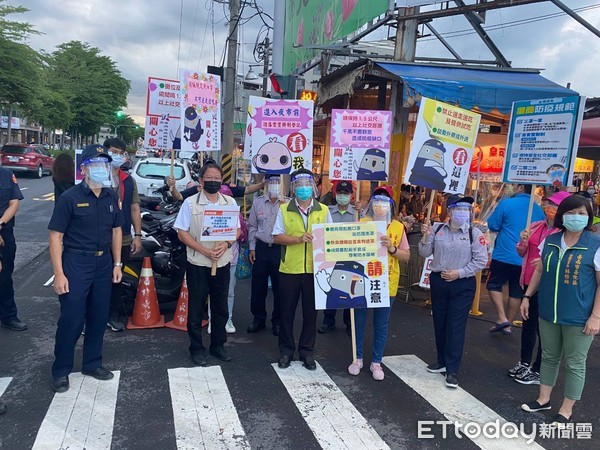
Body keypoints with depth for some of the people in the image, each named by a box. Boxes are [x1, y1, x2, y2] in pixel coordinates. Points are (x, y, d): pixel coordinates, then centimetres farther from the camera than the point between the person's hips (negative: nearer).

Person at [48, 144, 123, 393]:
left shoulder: (111, 197, 6)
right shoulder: (70, 198, -10)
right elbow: (56, 236, -11)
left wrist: (117, 264, 8)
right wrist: (59, 274, -16)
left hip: (103, 263, 5)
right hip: (76, 263, -5)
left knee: (99, 316, 13)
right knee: (71, 319, 0)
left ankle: (92, 364, 29)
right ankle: (61, 370, 18)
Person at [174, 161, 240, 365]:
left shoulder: (230, 202, 5)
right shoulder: (190, 203, -4)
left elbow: (237, 230, 7)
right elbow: (182, 233, -6)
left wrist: (225, 244, -14)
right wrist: (204, 250, -17)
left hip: (222, 263, 3)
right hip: (198, 264, -3)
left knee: (220, 307, 12)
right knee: (196, 308, 7)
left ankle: (218, 345, 29)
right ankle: (197, 349, 22)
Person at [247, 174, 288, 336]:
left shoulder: (287, 203, -1)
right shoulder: (257, 202, 7)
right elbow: (252, 227, 10)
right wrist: (252, 248, 6)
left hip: (280, 249, -2)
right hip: (261, 248, 2)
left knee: (279, 287, 6)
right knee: (258, 286, 9)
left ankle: (277, 321, 21)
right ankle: (258, 318, 25)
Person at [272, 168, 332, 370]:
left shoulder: (323, 210, 4)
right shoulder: (284, 209, 1)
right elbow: (277, 237, -3)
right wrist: (298, 239, -19)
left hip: (315, 269, 1)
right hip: (290, 269, -1)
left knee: (311, 312, 10)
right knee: (286, 311, 9)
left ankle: (307, 351, 26)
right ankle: (286, 350, 26)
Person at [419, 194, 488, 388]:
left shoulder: (474, 234, -8)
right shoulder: (438, 230, 0)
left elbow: (480, 261, -8)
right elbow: (425, 254, 3)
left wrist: (459, 273, -14)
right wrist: (425, 237, -14)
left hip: (463, 285, -3)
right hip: (438, 281, 4)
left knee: (456, 326, 0)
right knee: (439, 323, 14)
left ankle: (452, 370, 10)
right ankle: (442, 361, 32)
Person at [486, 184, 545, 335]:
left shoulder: (506, 203, -11)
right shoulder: (539, 210, 5)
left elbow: (493, 225, -5)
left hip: (504, 255, -4)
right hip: (526, 259, 4)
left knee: (494, 285, 12)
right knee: (516, 292, 13)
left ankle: (502, 318, 0)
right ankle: (508, 324, 21)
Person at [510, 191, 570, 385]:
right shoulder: (536, 226, 6)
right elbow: (522, 253, 14)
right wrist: (523, 241, -6)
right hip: (530, 283, 6)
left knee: (543, 328, 4)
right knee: (528, 323, 18)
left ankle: (538, 371, 18)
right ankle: (524, 363, 34)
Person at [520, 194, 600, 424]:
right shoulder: (550, 241, 2)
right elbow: (539, 271, 13)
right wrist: (527, 296, 11)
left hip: (578, 317, -5)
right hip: (548, 313, 5)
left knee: (574, 364, 9)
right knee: (549, 357, 19)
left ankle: (566, 410, 25)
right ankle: (543, 399, 35)